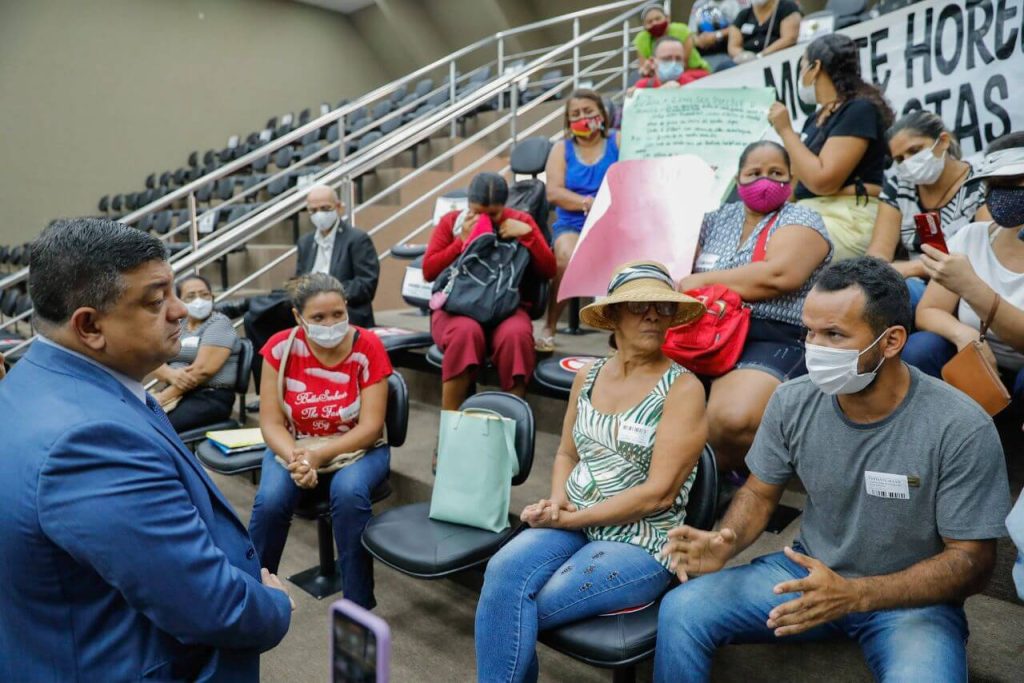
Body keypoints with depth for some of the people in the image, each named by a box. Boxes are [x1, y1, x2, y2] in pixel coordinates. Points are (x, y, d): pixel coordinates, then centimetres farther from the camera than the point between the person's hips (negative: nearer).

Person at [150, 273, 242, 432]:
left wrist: (163, 397, -16)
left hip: (211, 397, -6)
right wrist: (171, 375, -17)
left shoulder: (219, 324, -4)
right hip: (177, 394, 6)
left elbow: (203, 369, -15)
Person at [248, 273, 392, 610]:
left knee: (349, 492, -33)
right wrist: (294, 458, -30)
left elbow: (371, 427, -17)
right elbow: (271, 422, -10)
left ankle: (358, 605, -16)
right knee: (270, 499, -28)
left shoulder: (368, 347, -15)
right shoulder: (281, 347, -11)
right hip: (294, 446, 2)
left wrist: (320, 455, -30)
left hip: (357, 448, -1)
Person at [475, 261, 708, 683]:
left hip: (640, 543, -4)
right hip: (571, 526, 5)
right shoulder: (587, 377, 8)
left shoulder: (682, 388, -10)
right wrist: (557, 502, -5)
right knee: (502, 570, -26)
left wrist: (570, 518, -13)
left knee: (509, 610, -21)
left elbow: (658, 493, -15)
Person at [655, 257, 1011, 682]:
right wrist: (723, 544, -19)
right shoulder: (792, 402, -10)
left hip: (911, 598, -2)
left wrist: (853, 595, -29)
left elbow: (972, 561, -15)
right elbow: (760, 493, 4)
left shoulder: (961, 429, -20)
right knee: (680, 611, -16)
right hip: (809, 572, 3)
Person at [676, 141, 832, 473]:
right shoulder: (717, 219, 22)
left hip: (774, 341, -4)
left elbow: (779, 275, -13)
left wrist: (702, 281, -8)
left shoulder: (801, 221, 6)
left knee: (732, 417, -34)